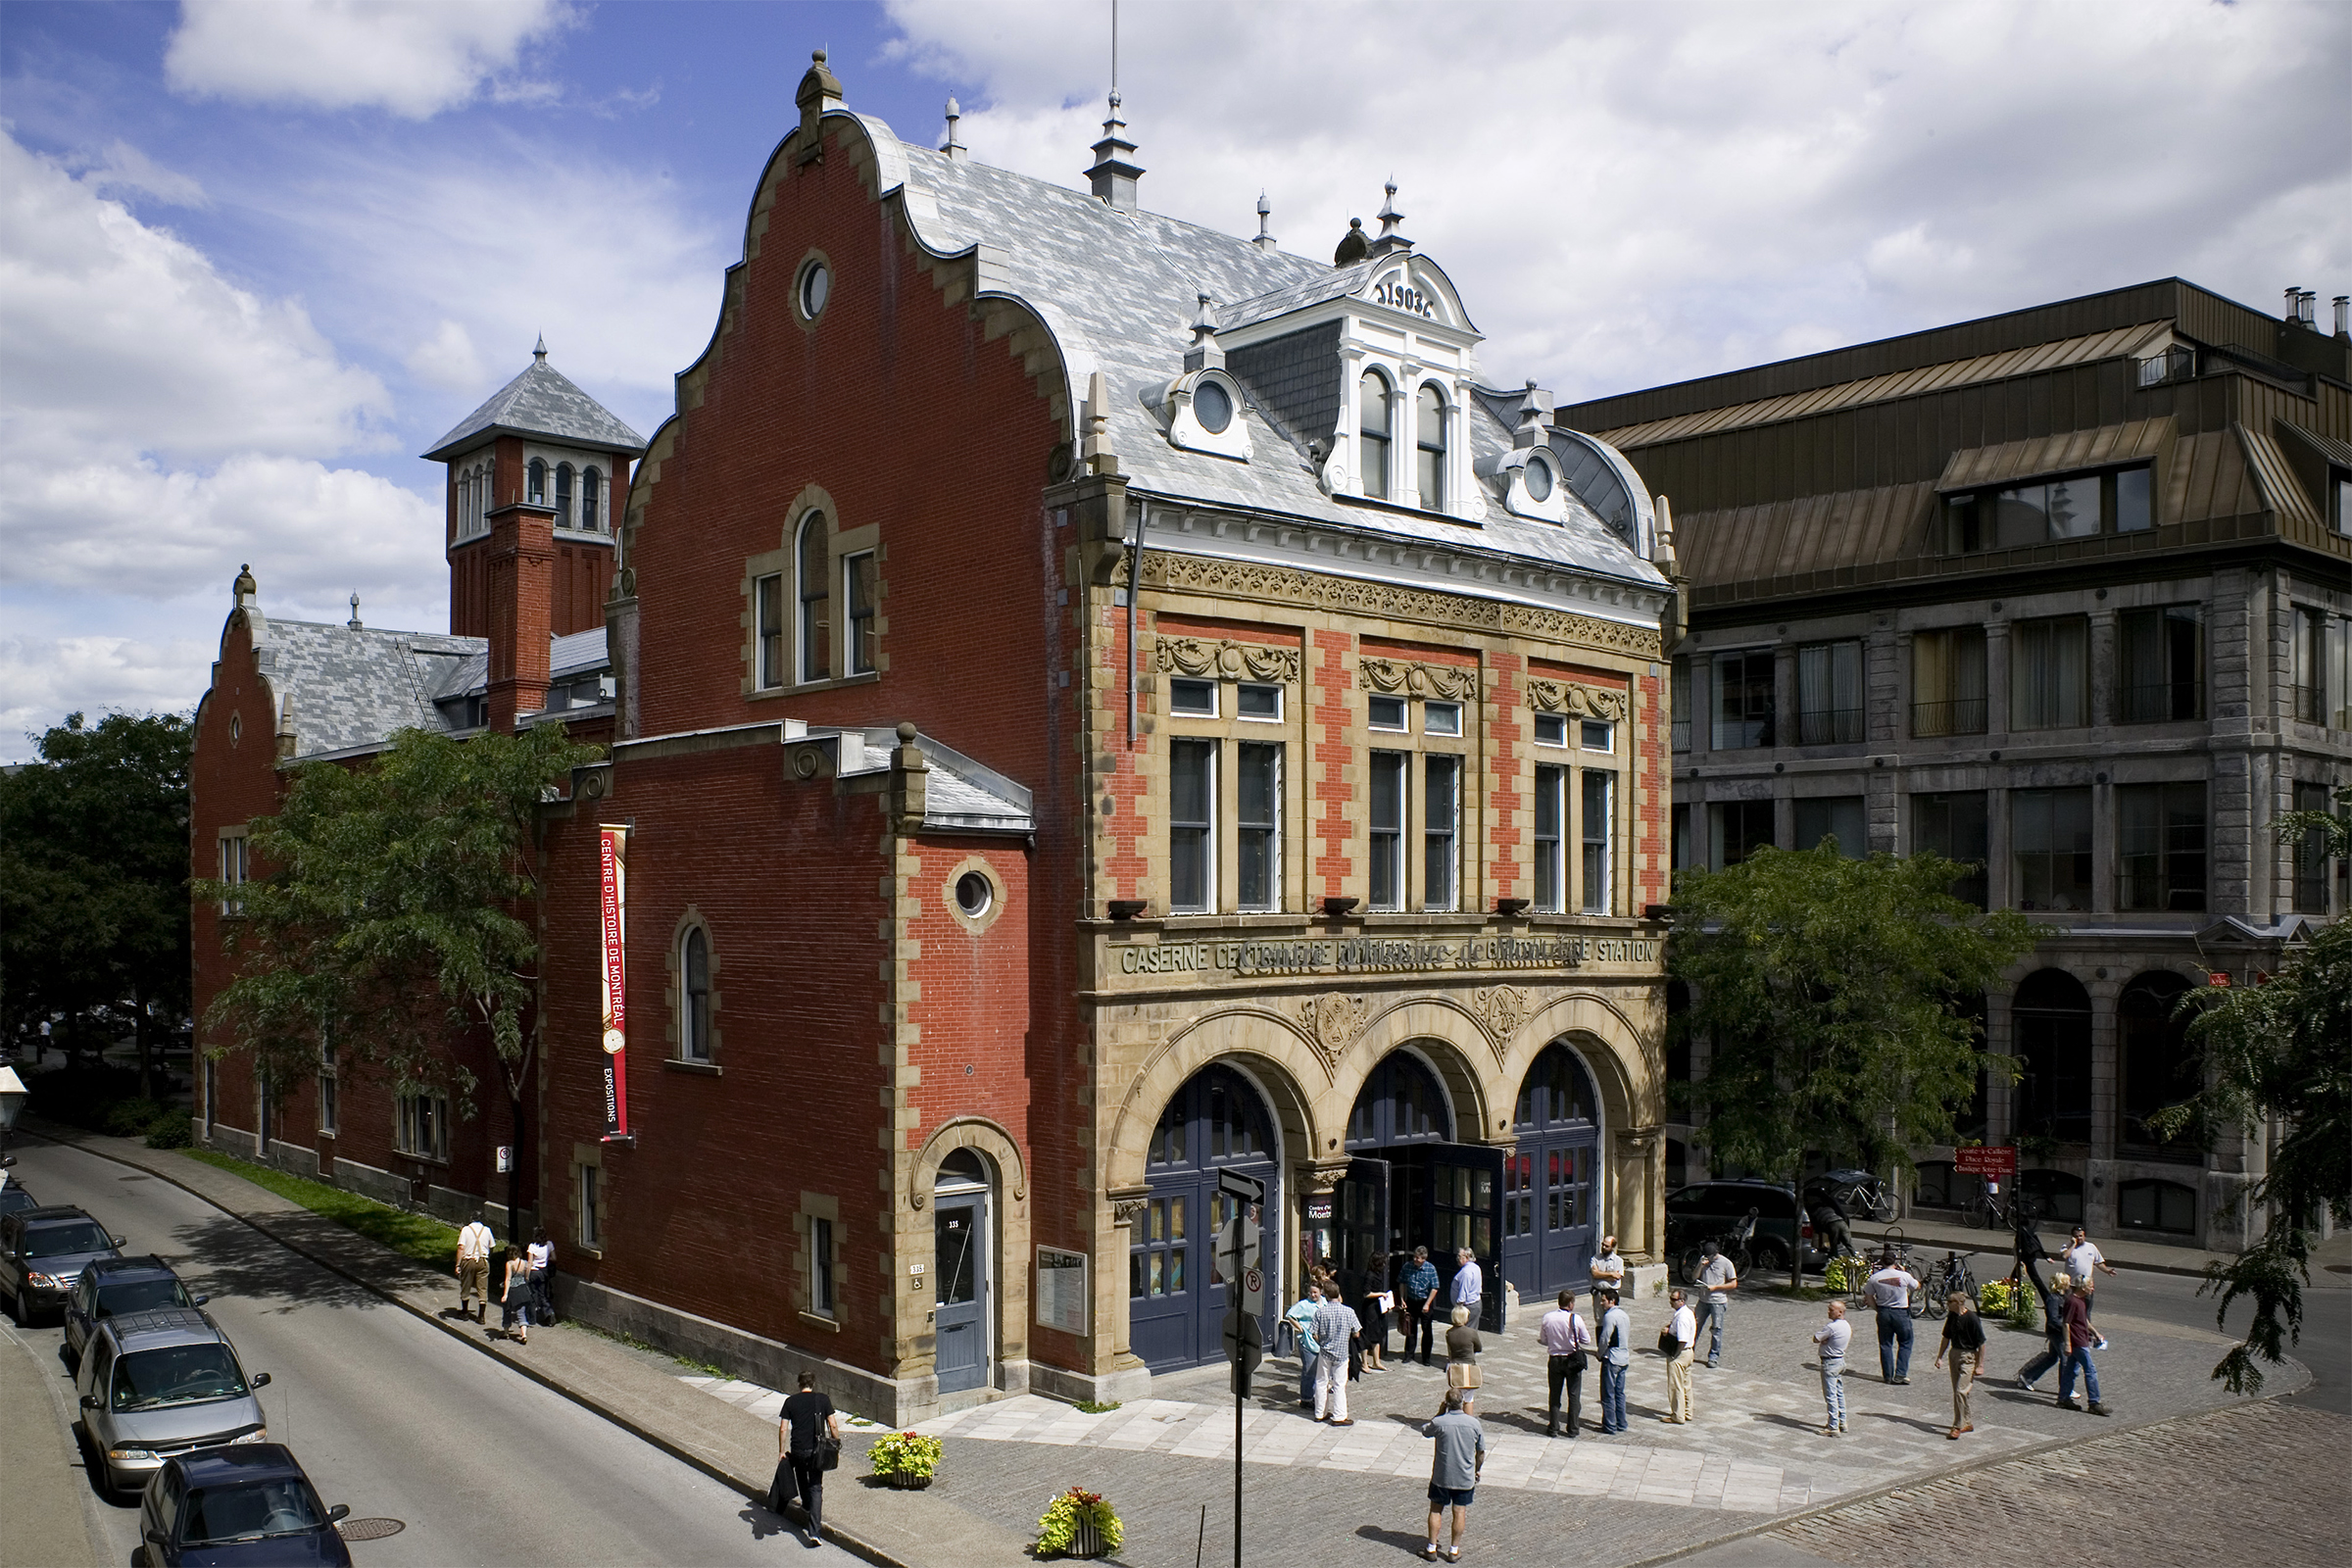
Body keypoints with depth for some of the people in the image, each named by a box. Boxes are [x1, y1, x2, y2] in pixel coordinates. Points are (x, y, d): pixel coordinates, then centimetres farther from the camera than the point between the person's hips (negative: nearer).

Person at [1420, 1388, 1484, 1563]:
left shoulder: (1439, 1423, -16)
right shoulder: (1474, 1423, -10)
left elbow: (1424, 1432, 6)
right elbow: (1481, 1452, 0)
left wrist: (1439, 1413, 5)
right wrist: (1476, 1471, 16)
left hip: (1441, 1476, -1)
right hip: (1465, 1477, 1)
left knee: (1436, 1510, 12)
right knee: (1460, 1512, 11)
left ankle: (1432, 1548, 17)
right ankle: (1454, 1551, 17)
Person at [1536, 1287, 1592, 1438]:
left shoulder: (1547, 1317, -9)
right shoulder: (1576, 1319, -17)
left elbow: (1543, 1339, 2)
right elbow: (1587, 1341, -7)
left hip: (1555, 1359, 2)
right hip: (1572, 1360, -2)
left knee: (1555, 1395, 13)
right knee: (1574, 1395, 10)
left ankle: (1553, 1428, 16)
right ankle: (1573, 1429, 15)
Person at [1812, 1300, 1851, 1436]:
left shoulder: (1832, 1327, -23)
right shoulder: (1847, 1326, 5)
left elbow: (1815, 1339, -16)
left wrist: (1822, 1340, 0)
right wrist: (1826, 1340, -6)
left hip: (1830, 1362, -9)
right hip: (1840, 1360, 9)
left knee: (1830, 1395, -4)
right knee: (1839, 1393, 18)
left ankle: (1834, 1427, -3)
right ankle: (1841, 1421, 27)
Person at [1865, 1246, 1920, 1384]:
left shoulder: (1875, 1278, -8)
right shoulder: (1904, 1276, -13)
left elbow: (1869, 1298, 0)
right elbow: (1917, 1286, 7)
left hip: (1883, 1312, 2)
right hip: (1901, 1313, -2)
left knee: (1885, 1344, 12)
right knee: (1905, 1343, 12)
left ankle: (1888, 1375, 15)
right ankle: (1900, 1374, 4)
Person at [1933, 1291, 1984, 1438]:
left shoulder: (1972, 1318, -16)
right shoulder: (1952, 1317, 4)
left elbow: (1981, 1343, -12)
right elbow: (1946, 1338, 15)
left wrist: (1980, 1365, -12)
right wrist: (1940, 1357, 12)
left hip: (1968, 1356, -7)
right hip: (1954, 1354, 7)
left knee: (1960, 1391, -13)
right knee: (1958, 1391, 13)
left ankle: (1958, 1426, -8)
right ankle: (1967, 1423, 26)